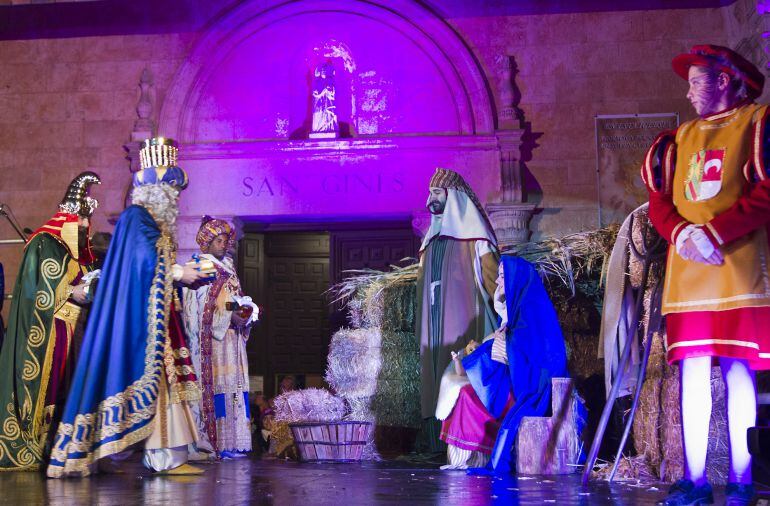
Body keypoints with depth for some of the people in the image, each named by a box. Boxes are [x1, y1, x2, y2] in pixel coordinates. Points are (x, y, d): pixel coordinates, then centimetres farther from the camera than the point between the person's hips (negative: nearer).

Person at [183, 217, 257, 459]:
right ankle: (219, 443, -12)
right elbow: (201, 309, -11)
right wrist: (230, 317, -18)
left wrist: (244, 315, 4)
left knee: (234, 385, 2)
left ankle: (232, 442, 2)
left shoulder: (228, 267, 20)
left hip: (232, 335, 8)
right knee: (218, 384, -11)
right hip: (211, 338, -7)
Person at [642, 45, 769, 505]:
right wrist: (681, 232, -6)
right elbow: (659, 202, 15)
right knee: (692, 373, 1)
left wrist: (714, 232, -16)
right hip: (687, 273, 5)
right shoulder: (680, 138, 19)